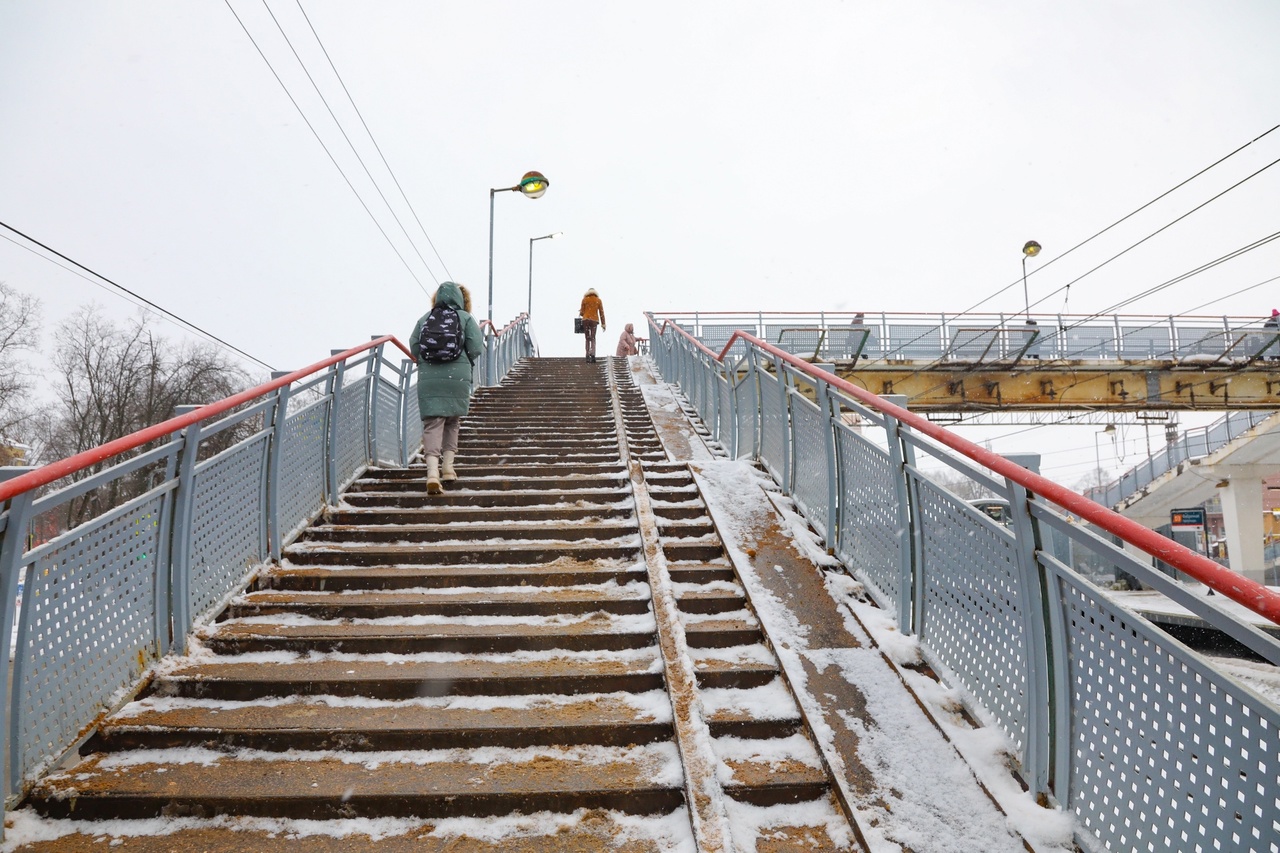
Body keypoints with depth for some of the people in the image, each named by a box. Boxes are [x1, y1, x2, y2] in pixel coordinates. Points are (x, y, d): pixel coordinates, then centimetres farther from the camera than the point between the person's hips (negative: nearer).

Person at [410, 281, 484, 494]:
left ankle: (433, 471, -18)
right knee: (453, 421, 17)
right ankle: (448, 467, 18)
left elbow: (414, 348, 7)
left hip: (428, 379, 1)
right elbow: (476, 347, -4)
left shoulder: (424, 318, 9)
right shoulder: (465, 318, 3)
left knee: (432, 423, -2)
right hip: (458, 378, -1)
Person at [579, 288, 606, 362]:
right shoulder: (598, 300, 8)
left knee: (587, 338, 8)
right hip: (594, 320, 0)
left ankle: (588, 356, 1)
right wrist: (603, 324, 10)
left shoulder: (584, 299, 5)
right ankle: (592, 353, -21)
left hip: (586, 319, 0)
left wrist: (580, 313, 28)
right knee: (593, 338, 4)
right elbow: (601, 313, 7)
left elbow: (582, 312, 4)